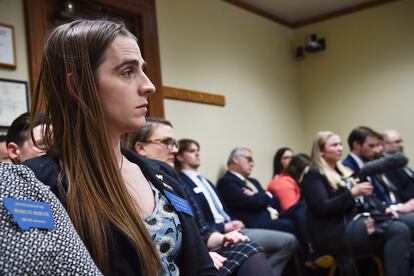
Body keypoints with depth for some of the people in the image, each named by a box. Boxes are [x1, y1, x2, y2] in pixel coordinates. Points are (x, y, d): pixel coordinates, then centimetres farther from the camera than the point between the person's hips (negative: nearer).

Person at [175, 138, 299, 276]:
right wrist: (224, 228, -18)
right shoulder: (181, 184, -7)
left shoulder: (204, 180, 22)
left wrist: (232, 223, 0)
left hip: (229, 228, 9)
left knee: (289, 240, -5)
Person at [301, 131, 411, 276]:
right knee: (399, 231, -24)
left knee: (400, 228, -20)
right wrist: (352, 192, -20)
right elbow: (322, 208, -13)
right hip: (336, 233, -7)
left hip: (355, 221, 7)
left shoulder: (344, 171, 22)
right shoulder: (313, 175, -1)